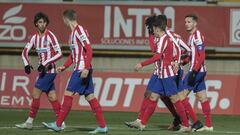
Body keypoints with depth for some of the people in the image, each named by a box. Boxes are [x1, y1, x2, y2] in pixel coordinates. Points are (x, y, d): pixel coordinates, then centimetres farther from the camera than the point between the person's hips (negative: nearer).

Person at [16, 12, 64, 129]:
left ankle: (29, 122, -2)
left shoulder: (50, 36, -12)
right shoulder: (35, 37, 8)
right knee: (52, 97, 6)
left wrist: (45, 64, -22)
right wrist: (26, 64, -6)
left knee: (35, 94, -8)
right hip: (43, 71, 7)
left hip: (49, 70, -7)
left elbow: (59, 53, -17)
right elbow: (25, 51, 12)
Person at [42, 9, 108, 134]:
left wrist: (86, 68, -24)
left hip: (82, 70, -9)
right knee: (90, 97, 6)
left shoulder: (79, 30, -12)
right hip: (79, 69, 9)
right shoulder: (73, 32, 18)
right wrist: (64, 67, 19)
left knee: (68, 94, -5)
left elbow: (89, 50, -19)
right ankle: (102, 127, 5)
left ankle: (58, 124, 0)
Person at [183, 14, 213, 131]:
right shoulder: (191, 36, 17)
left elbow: (201, 56, -19)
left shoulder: (197, 35, -12)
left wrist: (194, 72, -24)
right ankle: (208, 125, 9)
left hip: (197, 70, -10)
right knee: (202, 98, 8)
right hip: (199, 71, 10)